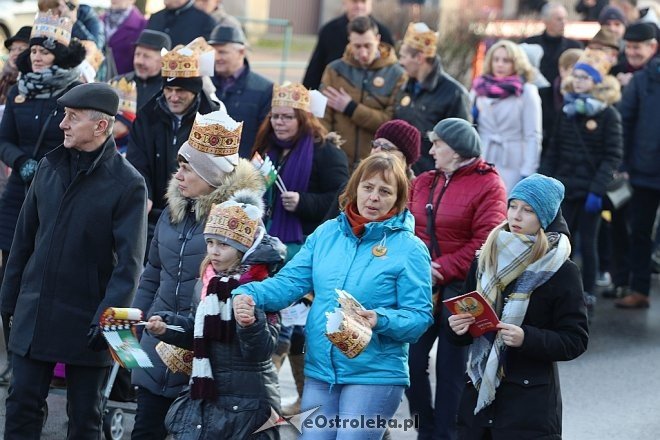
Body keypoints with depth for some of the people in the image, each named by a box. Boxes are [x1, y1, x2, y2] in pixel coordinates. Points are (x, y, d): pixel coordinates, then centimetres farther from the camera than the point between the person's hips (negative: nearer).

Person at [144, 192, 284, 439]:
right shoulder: (205, 282, 7)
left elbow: (263, 349, -17)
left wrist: (250, 326, -35)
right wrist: (167, 327, 3)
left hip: (246, 401, -6)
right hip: (204, 396, 6)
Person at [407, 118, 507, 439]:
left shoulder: (488, 185, -5)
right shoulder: (423, 183, 14)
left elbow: (483, 242, -13)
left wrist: (442, 269, -16)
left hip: (460, 288, -5)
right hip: (421, 287, 5)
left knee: (451, 367, 1)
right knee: (411, 360, 0)